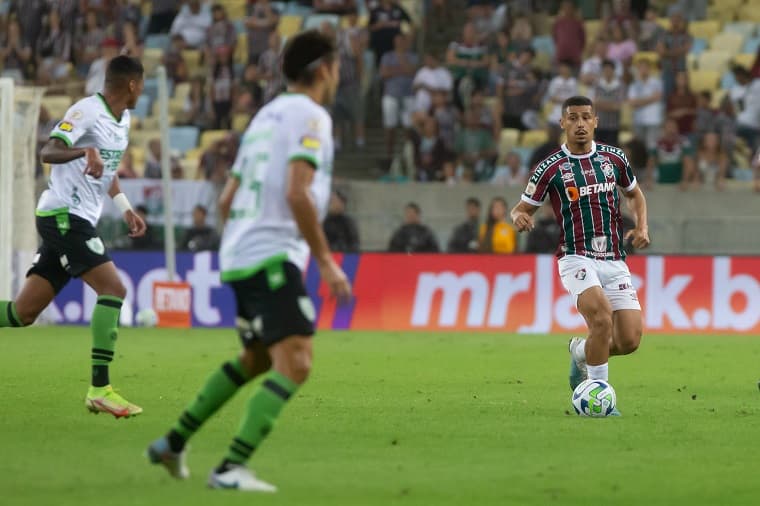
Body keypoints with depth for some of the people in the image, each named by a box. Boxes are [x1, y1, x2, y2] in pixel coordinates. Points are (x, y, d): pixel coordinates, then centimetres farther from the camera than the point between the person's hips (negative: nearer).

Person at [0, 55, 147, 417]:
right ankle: (99, 390, -19)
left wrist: (124, 208, 23)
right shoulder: (87, 112, -14)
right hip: (62, 216, -9)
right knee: (113, 289, -18)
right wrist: (86, 151, -41)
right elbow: (47, 152, -25)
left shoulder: (122, 121, 15)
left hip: (77, 222, 9)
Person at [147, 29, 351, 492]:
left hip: (240, 256, 10)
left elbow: (227, 201, 22)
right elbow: (297, 194, -20)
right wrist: (325, 261, -16)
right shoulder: (310, 115, -7)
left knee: (256, 360, 26)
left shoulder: (266, 116, 21)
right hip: (273, 256, -10)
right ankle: (232, 468, -26)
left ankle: (174, 443, 30)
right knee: (295, 364, -17)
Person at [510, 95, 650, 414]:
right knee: (602, 317, -30)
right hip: (577, 258, -4)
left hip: (614, 261, 4)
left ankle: (581, 351, 26)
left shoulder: (614, 158, 7)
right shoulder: (551, 168, -3)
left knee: (629, 341, -7)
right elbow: (523, 207, 4)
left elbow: (635, 194, 23)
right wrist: (520, 217, -20)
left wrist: (642, 226, 5)